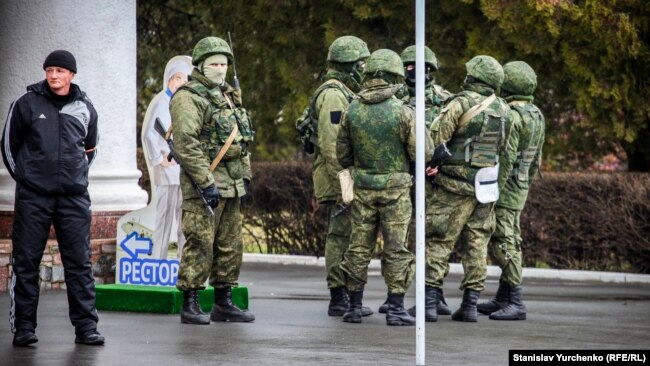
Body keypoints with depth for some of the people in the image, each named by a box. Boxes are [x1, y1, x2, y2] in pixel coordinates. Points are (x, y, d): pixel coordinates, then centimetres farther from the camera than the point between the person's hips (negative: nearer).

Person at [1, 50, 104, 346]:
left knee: (80, 262, 1)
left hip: (74, 197, 2)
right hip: (33, 197, -2)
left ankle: (86, 326, 5)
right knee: (26, 262, 1)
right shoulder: (27, 104, 1)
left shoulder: (84, 108, 8)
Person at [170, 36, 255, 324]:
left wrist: (246, 176, 16)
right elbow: (186, 144, -19)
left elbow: (241, 140, 24)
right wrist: (206, 183, -22)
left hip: (231, 184, 9)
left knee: (230, 246, 11)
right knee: (200, 244, -9)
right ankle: (190, 306, -5)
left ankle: (223, 303, 18)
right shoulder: (188, 98, -10)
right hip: (204, 184, -9)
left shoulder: (228, 96, 18)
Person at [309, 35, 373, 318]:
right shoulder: (333, 95, -13)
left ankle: (344, 297, 15)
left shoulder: (346, 93, 20)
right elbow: (331, 143, -20)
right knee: (340, 236, -8)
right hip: (339, 178, -10)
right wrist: (343, 181, -24)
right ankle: (339, 298, -7)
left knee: (344, 237, 11)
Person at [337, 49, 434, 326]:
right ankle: (395, 310, 2)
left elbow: (342, 154, 8)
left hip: (362, 187, 3)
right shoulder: (402, 111, -13)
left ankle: (354, 307, 11)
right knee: (396, 249, 2)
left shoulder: (352, 111, -1)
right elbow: (423, 153, -10)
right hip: (395, 188, -3)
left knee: (359, 246, 10)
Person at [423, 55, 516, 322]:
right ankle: (470, 304, 7)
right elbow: (505, 152, 14)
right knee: (476, 244, 9)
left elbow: (435, 138, -14)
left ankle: (430, 300, -5)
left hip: (456, 185, -6)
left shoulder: (461, 104, -13)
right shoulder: (503, 110, 7)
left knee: (438, 241, -1)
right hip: (487, 187, 6)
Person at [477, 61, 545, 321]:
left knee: (503, 243, -9)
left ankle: (515, 303, -11)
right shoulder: (536, 116, 11)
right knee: (509, 241, 13)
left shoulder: (512, 116, -19)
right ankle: (503, 299, 19)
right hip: (521, 186, 10)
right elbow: (536, 158, 18)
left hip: (504, 188, -10)